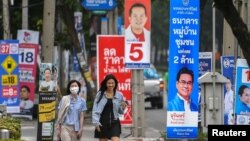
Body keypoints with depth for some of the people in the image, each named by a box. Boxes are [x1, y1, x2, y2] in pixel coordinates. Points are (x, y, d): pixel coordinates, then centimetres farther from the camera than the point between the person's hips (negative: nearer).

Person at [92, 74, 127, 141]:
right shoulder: (100, 94, -1)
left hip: (114, 123, 0)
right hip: (102, 123, 0)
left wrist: (123, 108, -11)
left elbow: (120, 112, 11)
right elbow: (95, 110, -1)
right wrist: (96, 122, -10)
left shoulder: (119, 95, 2)